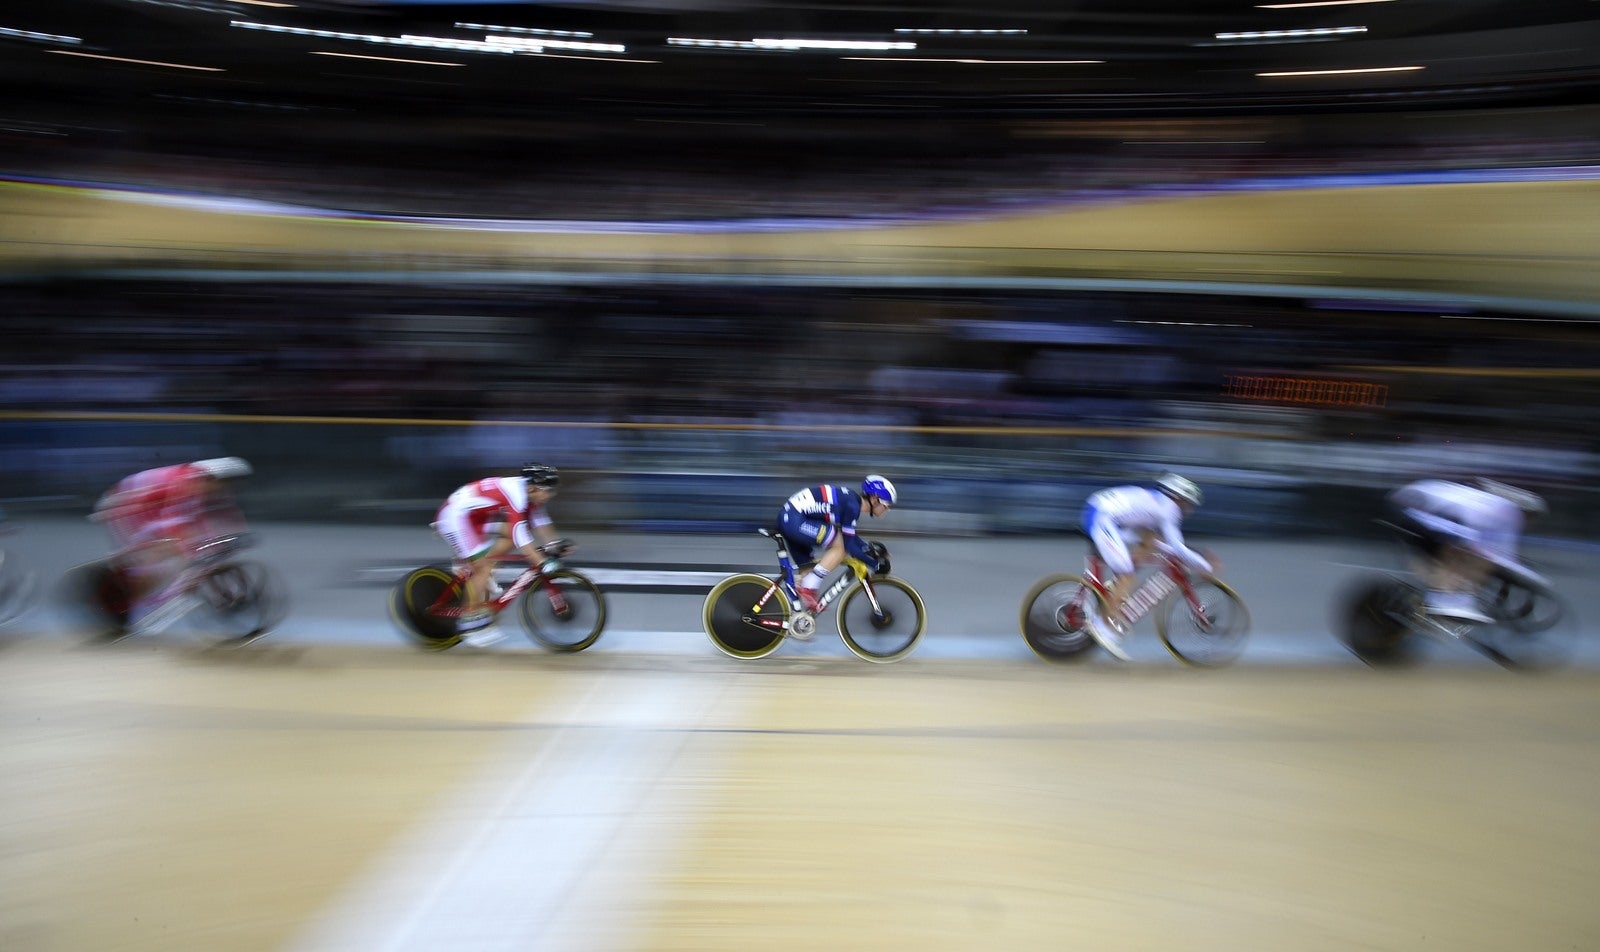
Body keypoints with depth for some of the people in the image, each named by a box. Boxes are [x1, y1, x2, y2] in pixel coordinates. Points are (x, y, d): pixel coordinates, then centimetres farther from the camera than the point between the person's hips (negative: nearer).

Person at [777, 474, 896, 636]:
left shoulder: (852, 499, 14)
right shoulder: (852, 505, -15)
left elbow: (848, 535, 27)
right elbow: (849, 545, -13)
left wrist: (871, 548, 22)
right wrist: (875, 564, -5)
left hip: (787, 518, 10)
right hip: (795, 520, -10)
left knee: (809, 570, 17)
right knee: (840, 547, -12)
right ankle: (807, 588, -10)